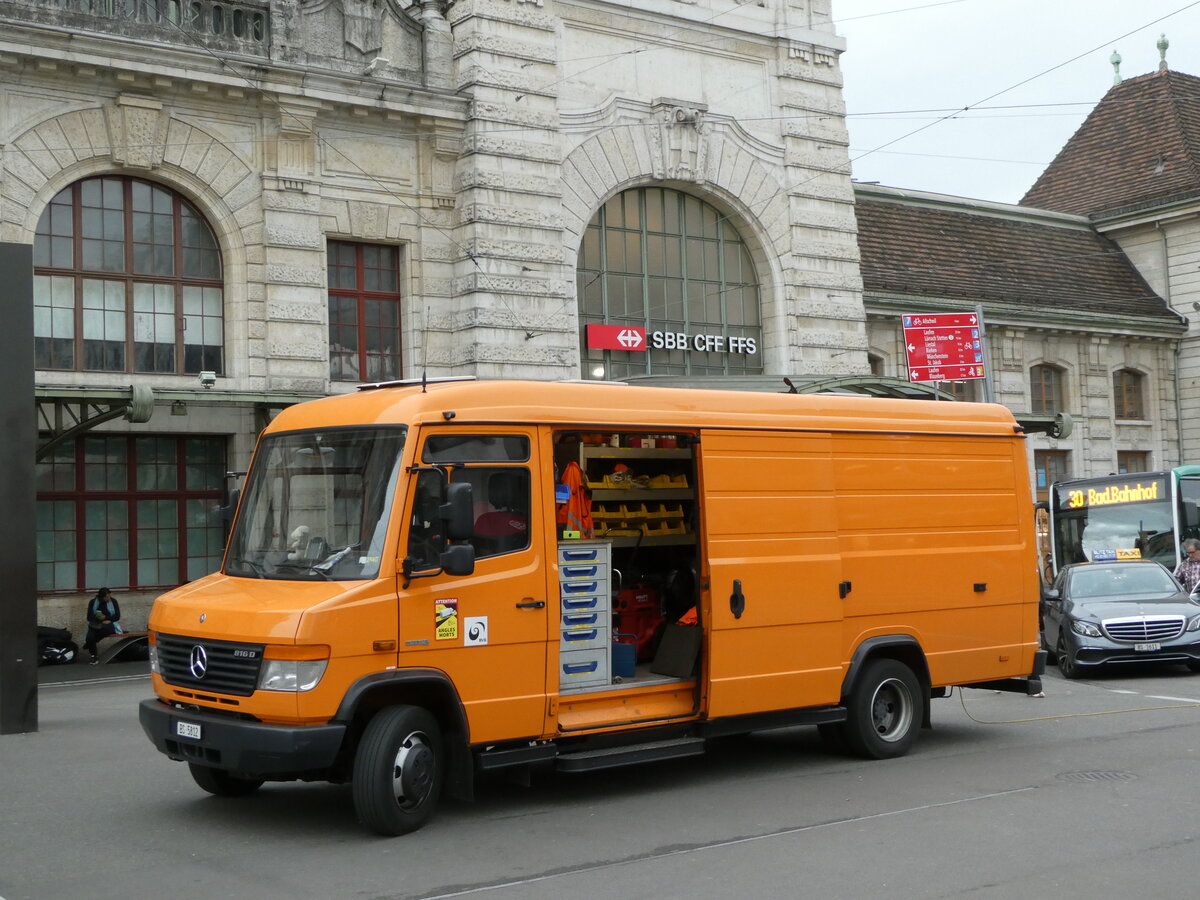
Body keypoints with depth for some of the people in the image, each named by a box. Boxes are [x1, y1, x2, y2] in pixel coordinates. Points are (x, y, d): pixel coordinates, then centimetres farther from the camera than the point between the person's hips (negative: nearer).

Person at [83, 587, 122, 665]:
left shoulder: (113, 602, 0)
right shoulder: (93, 602, -1)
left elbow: (117, 616, -3)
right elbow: (89, 618, -5)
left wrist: (105, 617, -16)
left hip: (109, 625, -1)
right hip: (95, 626, 1)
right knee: (90, 637, -30)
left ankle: (88, 643, -12)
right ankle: (94, 656, -6)